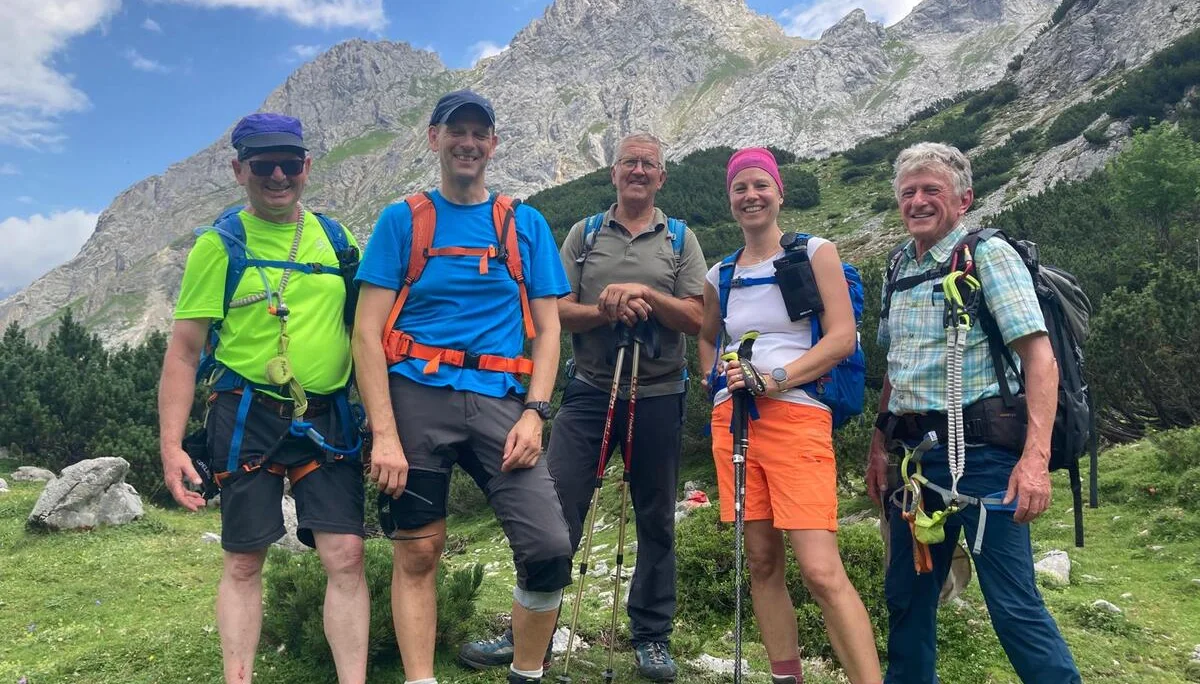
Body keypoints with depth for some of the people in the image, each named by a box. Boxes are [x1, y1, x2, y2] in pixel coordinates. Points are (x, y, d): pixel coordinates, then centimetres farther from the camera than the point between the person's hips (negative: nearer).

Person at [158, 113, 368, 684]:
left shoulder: (337, 240, 8)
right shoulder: (219, 245, 0)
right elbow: (184, 351, -1)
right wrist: (171, 445, -8)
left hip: (327, 418, 2)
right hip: (247, 417, -1)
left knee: (345, 556, -4)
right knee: (244, 562, 7)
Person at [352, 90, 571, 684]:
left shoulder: (526, 225, 13)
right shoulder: (402, 220, 8)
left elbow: (547, 328, 10)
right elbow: (368, 332, 1)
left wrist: (534, 412, -5)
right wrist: (384, 433, -9)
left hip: (498, 400, 1)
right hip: (417, 396, -1)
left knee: (551, 548, -9)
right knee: (417, 552, 4)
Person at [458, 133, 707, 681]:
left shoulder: (680, 239, 8)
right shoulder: (584, 234, 10)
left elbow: (695, 319, -1)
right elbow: (559, 311, 2)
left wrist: (644, 292, -15)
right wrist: (608, 312, -16)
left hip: (658, 395, 0)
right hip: (589, 391, 0)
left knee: (656, 520, 7)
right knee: (556, 510, -3)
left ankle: (652, 636, 20)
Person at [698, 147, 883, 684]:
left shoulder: (814, 252, 3)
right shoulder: (720, 275, 16)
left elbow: (842, 336, -6)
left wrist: (773, 380, -16)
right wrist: (718, 381, 9)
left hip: (796, 417, -5)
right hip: (732, 419, 5)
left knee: (822, 572, -14)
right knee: (762, 564, 8)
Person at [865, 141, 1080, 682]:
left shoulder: (988, 254, -7)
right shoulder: (900, 267, 13)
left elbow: (1040, 358, -15)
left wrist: (1035, 457, -24)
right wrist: (878, 445, 18)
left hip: (978, 451, -7)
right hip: (915, 452, 7)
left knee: (1014, 605, -5)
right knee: (906, 593, 16)